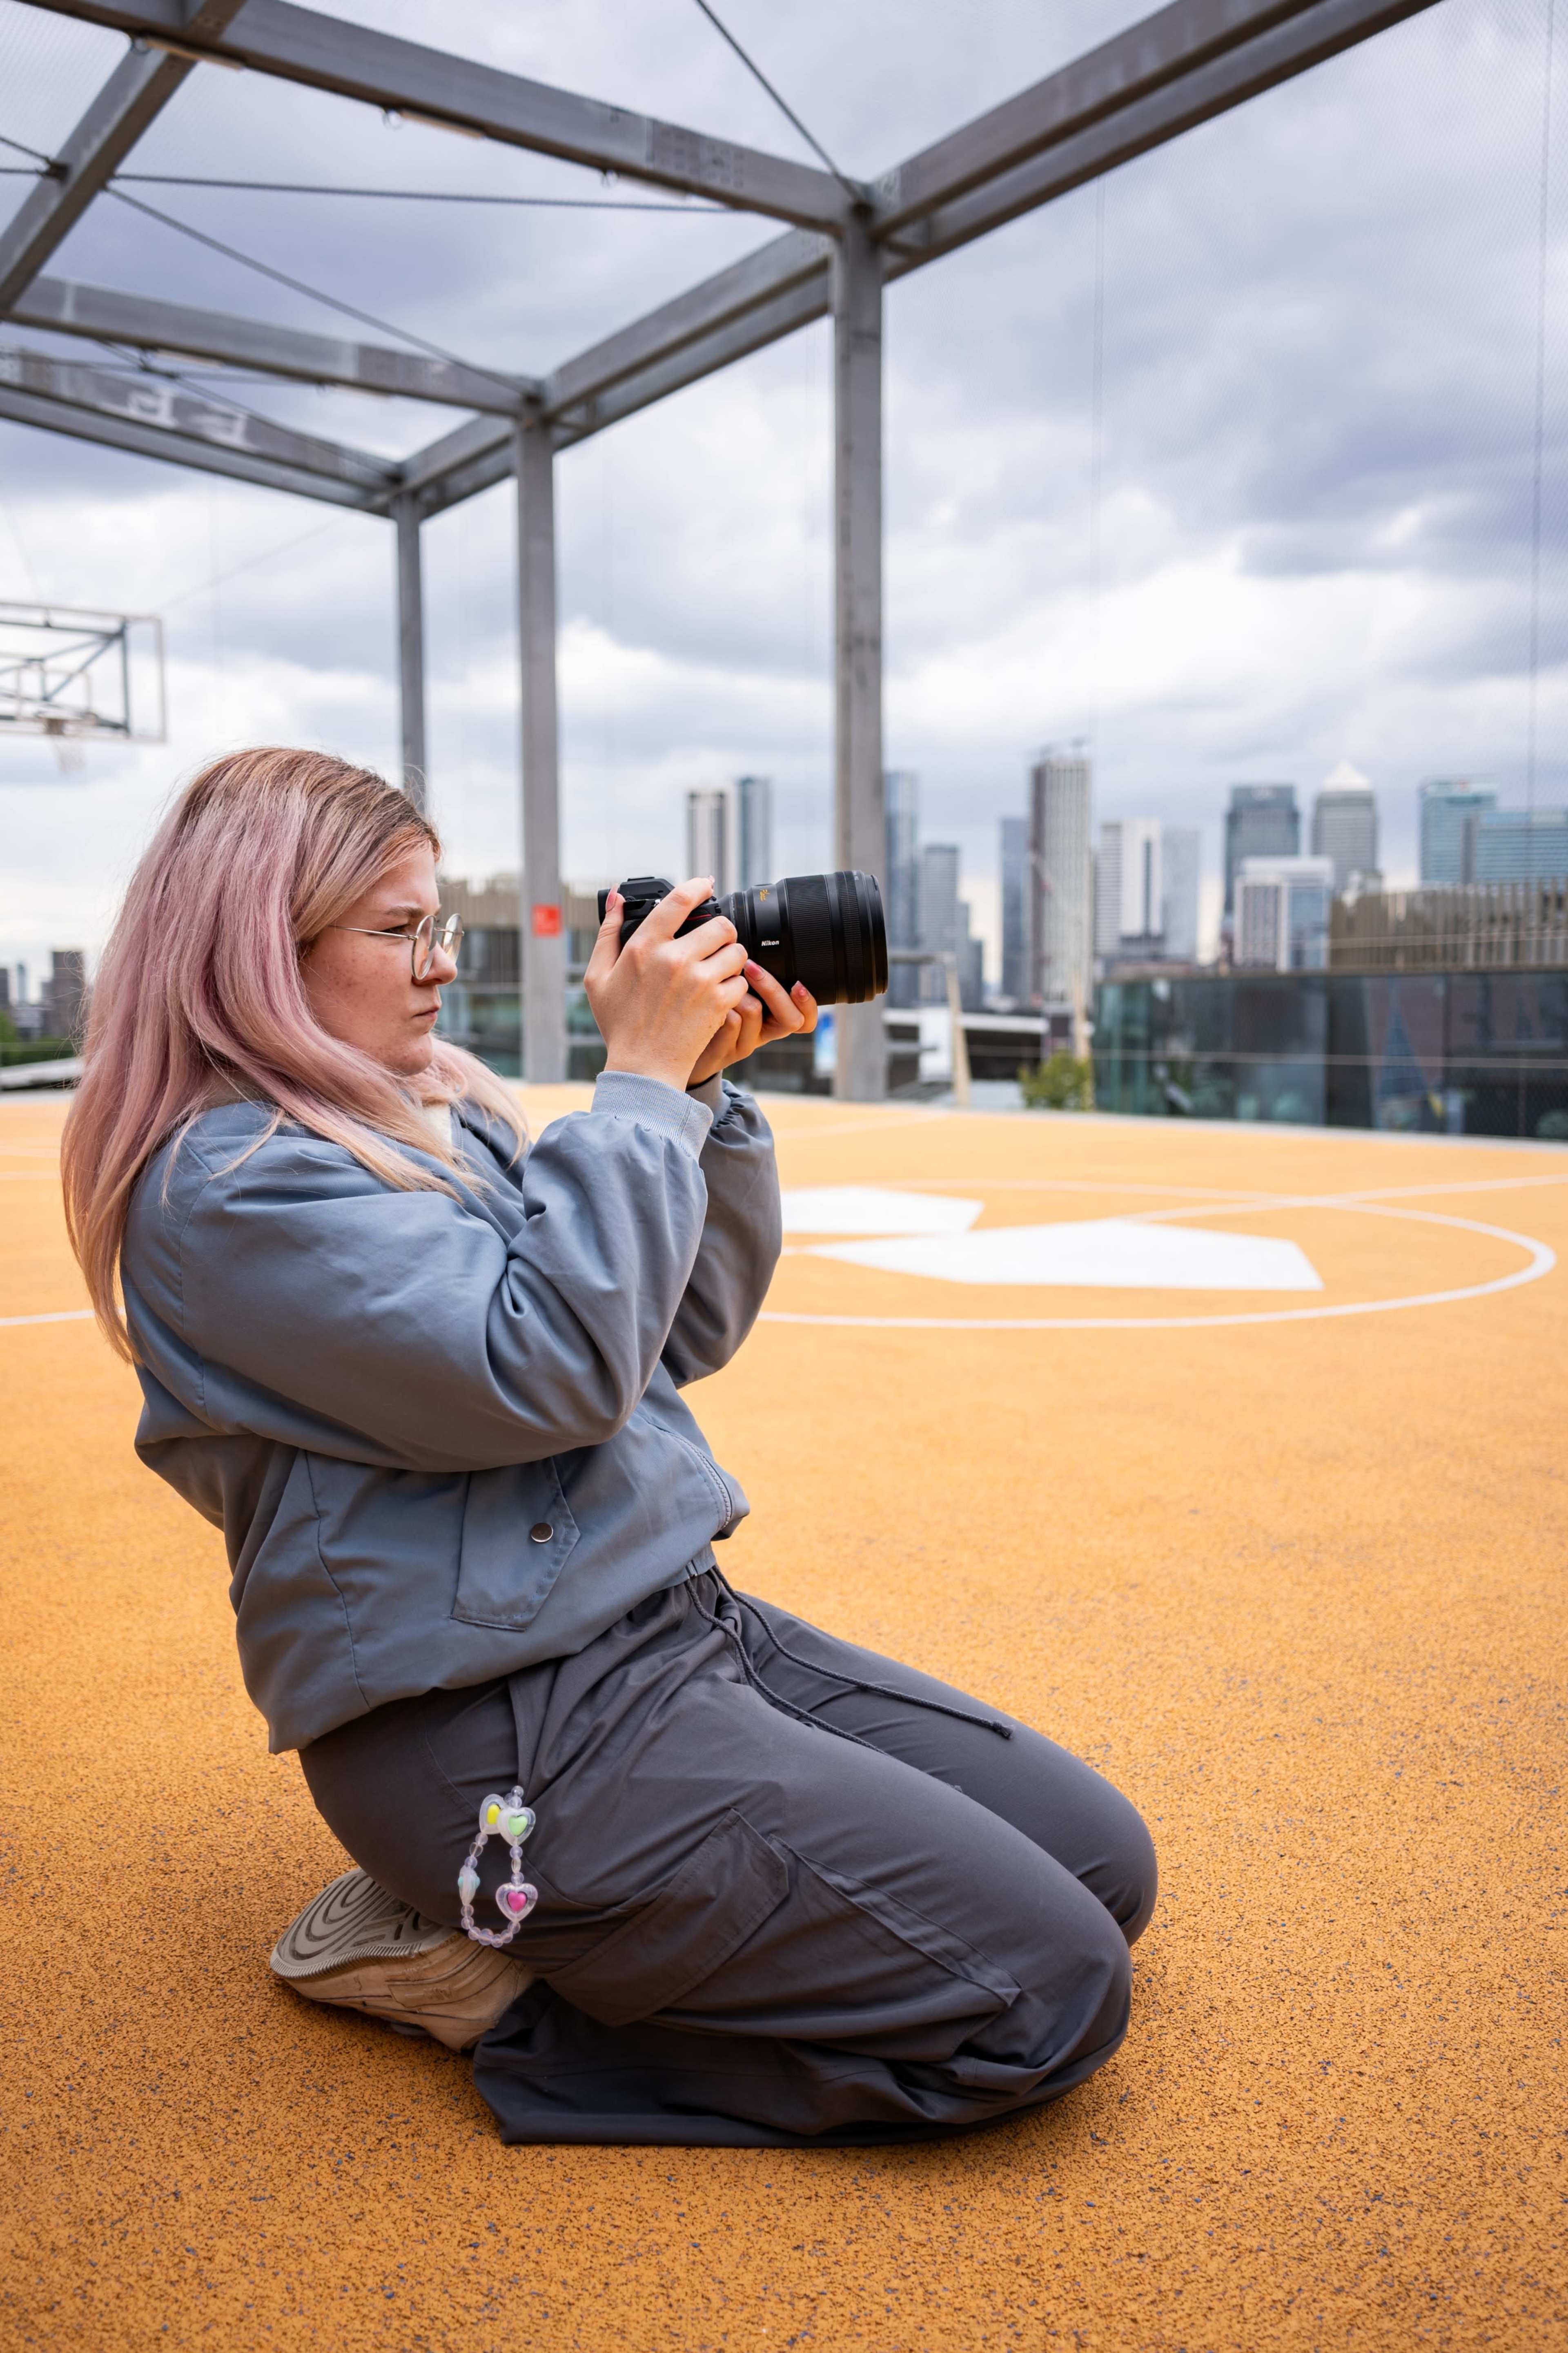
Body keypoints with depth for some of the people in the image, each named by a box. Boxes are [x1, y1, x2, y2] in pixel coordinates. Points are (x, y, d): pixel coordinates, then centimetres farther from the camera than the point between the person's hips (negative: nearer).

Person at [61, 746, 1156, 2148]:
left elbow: (683, 1335, 13)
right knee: (1049, 1993, -11)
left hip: (682, 1626, 10)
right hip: (506, 1735, -9)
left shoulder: (445, 1112, 13)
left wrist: (708, 1090, 1)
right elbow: (552, 1368, -25)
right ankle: (491, 1971, -1)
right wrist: (640, 1081, -17)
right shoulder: (230, 1185, -14)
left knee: (1105, 1866, 9)